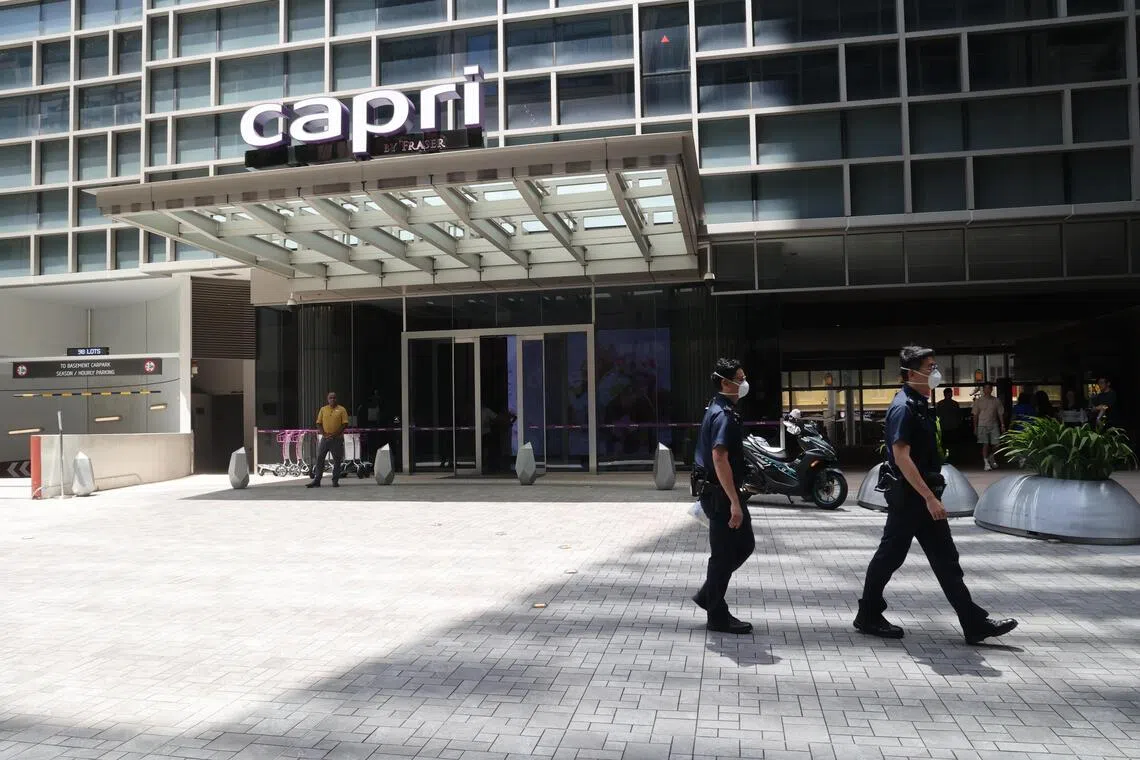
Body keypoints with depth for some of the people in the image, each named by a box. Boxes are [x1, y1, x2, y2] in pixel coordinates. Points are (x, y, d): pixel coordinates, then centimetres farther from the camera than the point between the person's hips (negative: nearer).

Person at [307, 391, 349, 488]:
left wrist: (336, 434, -12)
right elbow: (318, 424, 8)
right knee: (319, 458, 0)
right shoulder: (323, 409, 10)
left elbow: (345, 424, -4)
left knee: (337, 460, 1)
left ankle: (335, 481, 8)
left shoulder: (341, 409, 1)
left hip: (337, 439, -2)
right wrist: (324, 434, -7)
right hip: (325, 438, 2)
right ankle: (316, 481, 4)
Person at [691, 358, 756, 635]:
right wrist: (734, 502, -27)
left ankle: (707, 595, 25)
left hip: (718, 491, 10)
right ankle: (718, 617, 13)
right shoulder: (724, 415, -19)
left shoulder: (718, 410, 14)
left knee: (745, 544, 17)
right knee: (724, 553, 0)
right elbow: (719, 459, -26)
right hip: (720, 493, -10)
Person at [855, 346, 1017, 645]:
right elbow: (901, 457, -24)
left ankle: (975, 623, 13)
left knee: (945, 559, 9)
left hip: (923, 496, 9)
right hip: (907, 496, -9)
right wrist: (929, 497, -25)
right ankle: (868, 616, 17)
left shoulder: (920, 404, 13)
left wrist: (932, 495, 21)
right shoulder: (903, 407, -18)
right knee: (890, 555, 3)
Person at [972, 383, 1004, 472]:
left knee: (995, 444, 3)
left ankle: (991, 459, 29)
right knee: (985, 444, -7)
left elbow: (1000, 414, 10)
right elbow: (975, 415, 4)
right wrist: (975, 427, 1)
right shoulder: (979, 401, 2)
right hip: (983, 425, -2)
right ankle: (986, 463, -5)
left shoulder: (996, 401, 7)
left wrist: (1002, 425, 3)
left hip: (994, 425, 2)